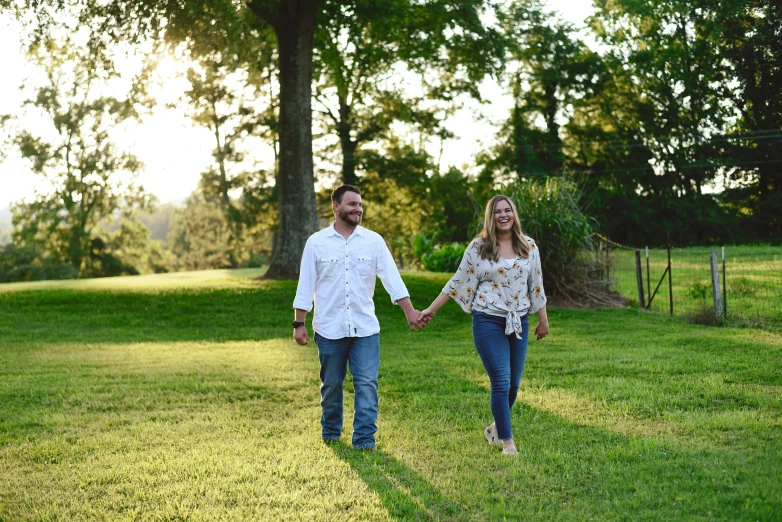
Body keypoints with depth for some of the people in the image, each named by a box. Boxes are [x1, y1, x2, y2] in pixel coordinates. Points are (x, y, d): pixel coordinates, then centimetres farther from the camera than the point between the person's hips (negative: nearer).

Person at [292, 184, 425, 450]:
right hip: (329, 328, 0)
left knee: (367, 383, -6)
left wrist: (410, 311, -11)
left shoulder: (373, 241, 1)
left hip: (365, 328, 0)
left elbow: (392, 279, -2)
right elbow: (305, 286, 2)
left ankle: (364, 438, 0)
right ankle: (330, 432, 30)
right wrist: (299, 323, -1)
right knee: (331, 384, 12)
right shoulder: (317, 242, -1)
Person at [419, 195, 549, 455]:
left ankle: (496, 427, 33)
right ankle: (507, 442, 1)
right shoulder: (478, 247, -3)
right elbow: (458, 282, 1)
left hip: (519, 321, 3)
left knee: (514, 383, 8)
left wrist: (543, 319, 12)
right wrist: (431, 309, -1)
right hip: (488, 321, -3)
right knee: (501, 381, -8)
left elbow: (536, 285, 11)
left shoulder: (528, 246, 5)